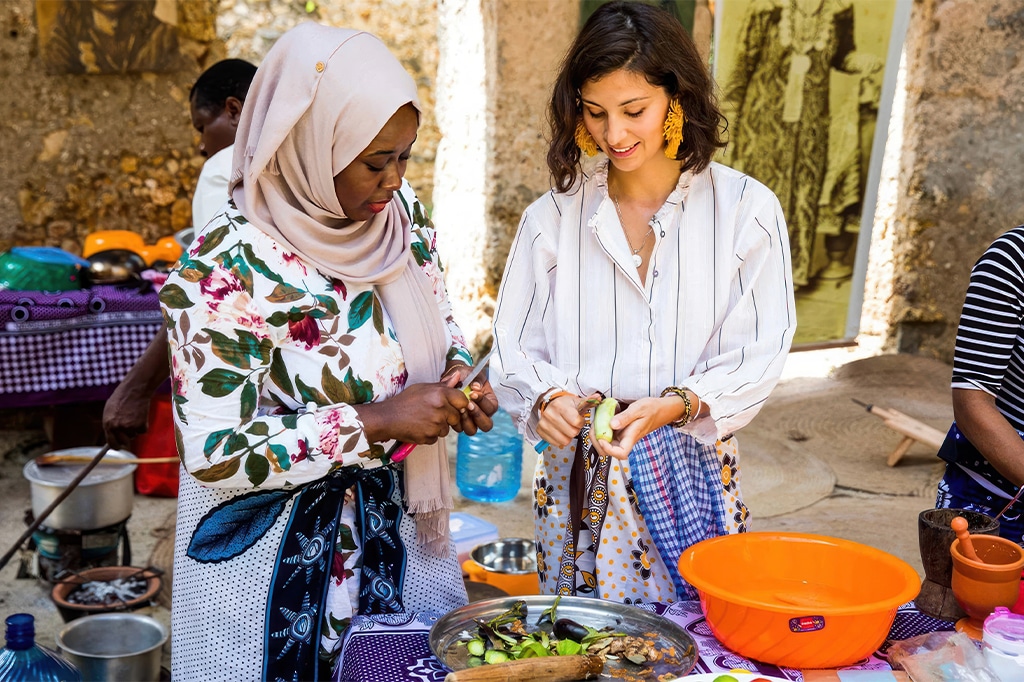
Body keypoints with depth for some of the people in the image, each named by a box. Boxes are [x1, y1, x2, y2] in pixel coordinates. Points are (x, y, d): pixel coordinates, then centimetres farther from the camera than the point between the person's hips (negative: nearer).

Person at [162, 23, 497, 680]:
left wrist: (458, 374, -8)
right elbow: (214, 453, -23)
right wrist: (376, 421, -26)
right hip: (278, 553, -6)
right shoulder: (225, 267, -24)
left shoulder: (400, 213, -4)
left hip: (401, 528, 6)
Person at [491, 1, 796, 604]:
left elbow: (761, 357, -6)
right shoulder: (552, 218, 2)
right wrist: (547, 398, -18)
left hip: (693, 479, -1)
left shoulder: (747, 209, -4)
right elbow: (516, 348, 3)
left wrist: (675, 406, -22)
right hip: (578, 480, 1)